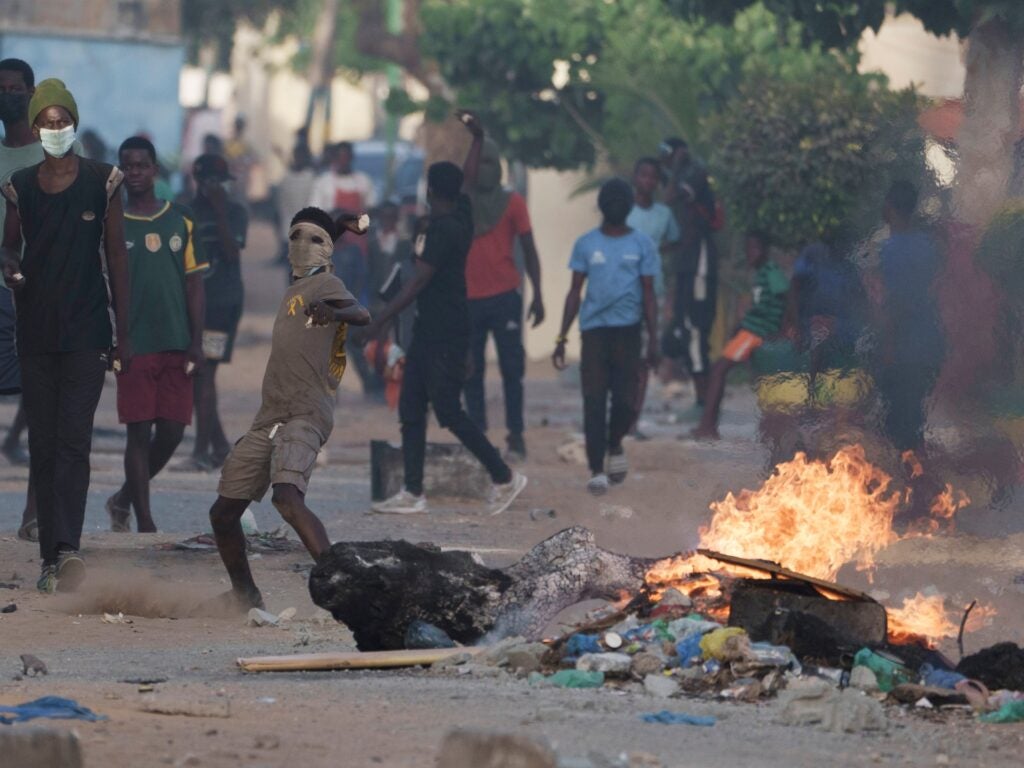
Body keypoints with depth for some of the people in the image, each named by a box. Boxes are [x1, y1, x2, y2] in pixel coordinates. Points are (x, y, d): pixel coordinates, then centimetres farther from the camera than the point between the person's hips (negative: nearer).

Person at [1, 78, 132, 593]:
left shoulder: (102, 182, -1)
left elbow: (116, 256, 3)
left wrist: (123, 332, 1)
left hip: (87, 332, -3)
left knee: (73, 440, -14)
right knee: (43, 445, 4)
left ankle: (67, 547, -24)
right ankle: (51, 555, 8)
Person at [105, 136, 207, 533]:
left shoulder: (181, 221, 7)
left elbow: (193, 283, 8)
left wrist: (196, 342, 1)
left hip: (176, 346, 2)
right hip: (133, 347, -2)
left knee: (172, 430, 1)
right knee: (139, 430, -4)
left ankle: (125, 498, 22)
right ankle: (145, 522, 1)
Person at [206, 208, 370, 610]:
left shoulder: (324, 284, -6)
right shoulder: (294, 291, 20)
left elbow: (362, 314, -25)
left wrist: (334, 313, -44)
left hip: (306, 415, -9)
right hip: (269, 418, 9)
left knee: (287, 496, -32)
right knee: (223, 512, 12)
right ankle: (244, 594, 28)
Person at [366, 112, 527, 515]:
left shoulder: (442, 228, -18)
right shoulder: (461, 215, 7)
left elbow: (419, 281, -21)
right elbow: (468, 179, 26)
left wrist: (381, 319, -21)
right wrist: (478, 138, 36)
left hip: (445, 335, -10)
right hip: (429, 331, 10)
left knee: (449, 411, -6)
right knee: (411, 410, 7)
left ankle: (504, 477, 3)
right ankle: (412, 493, 7)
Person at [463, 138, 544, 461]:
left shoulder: (512, 202, 6)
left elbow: (529, 250, 6)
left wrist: (537, 295, 0)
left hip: (505, 297, -2)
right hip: (467, 298, 2)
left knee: (511, 367, -5)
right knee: (471, 371, 1)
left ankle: (516, 435, -3)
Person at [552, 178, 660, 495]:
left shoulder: (642, 244, 6)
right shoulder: (586, 244, 8)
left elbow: (648, 294, 7)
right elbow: (575, 292, 10)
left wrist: (653, 339, -1)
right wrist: (562, 338, 5)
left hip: (627, 329, 0)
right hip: (594, 329, 0)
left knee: (626, 399, -4)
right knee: (594, 400, -6)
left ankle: (614, 446, 26)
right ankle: (597, 470, -3)